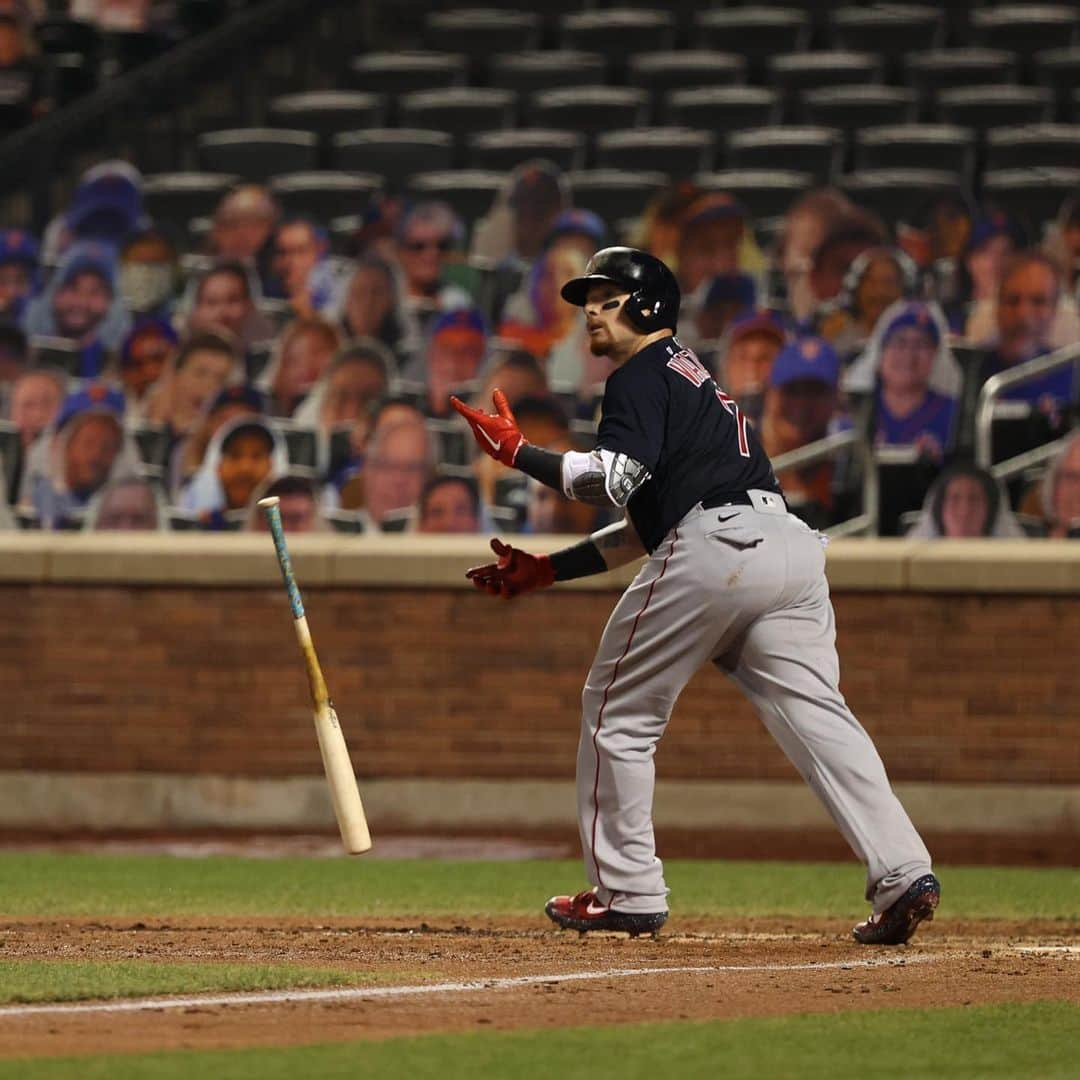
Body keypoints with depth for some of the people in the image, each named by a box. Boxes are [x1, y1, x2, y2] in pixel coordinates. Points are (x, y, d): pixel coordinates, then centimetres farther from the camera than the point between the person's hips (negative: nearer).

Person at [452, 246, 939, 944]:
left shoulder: (643, 376, 5)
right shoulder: (691, 378, 34)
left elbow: (615, 478, -12)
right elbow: (646, 524, 34)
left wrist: (517, 452, -4)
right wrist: (548, 569, 34)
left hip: (713, 549, -8)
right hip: (789, 545, 8)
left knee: (618, 711, 7)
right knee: (817, 714, -2)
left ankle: (626, 893, 10)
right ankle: (902, 873, -19)